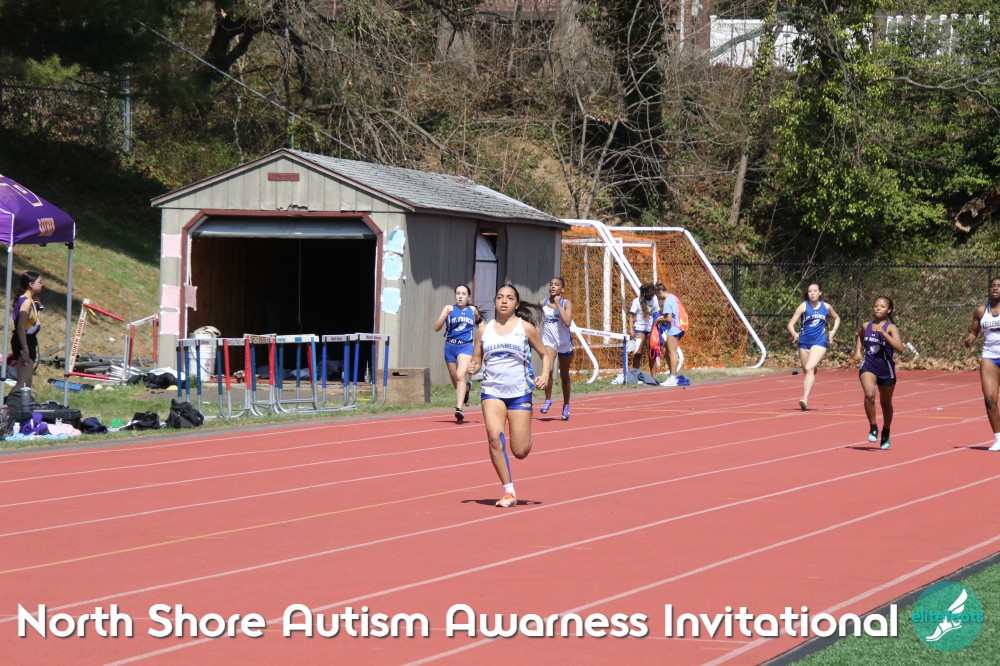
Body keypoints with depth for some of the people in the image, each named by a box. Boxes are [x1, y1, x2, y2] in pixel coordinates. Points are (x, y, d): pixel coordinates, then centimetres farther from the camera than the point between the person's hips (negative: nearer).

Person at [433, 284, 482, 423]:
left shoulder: (472, 310, 6)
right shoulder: (449, 309, 0)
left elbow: (478, 320, 30)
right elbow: (437, 327, -11)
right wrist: (445, 314, -23)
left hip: (466, 346, -2)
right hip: (450, 346, 2)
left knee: (460, 375, -23)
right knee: (455, 380, 16)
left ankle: (459, 408, -29)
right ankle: (467, 387, 51)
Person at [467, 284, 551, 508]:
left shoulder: (526, 327, 1)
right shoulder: (484, 330, 7)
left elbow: (545, 355, 7)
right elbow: (476, 361, 12)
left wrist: (545, 375, -11)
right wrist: (473, 368, -11)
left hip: (520, 392, -1)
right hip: (492, 392, 1)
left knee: (520, 452, -3)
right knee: (494, 436, -22)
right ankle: (508, 492, -12)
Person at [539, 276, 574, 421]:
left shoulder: (566, 303, -8)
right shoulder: (542, 303, 0)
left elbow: (567, 322, -24)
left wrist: (557, 304, -22)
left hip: (564, 343, 0)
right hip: (548, 342, 0)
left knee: (564, 376, 13)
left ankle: (566, 406, 29)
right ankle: (548, 400, -11)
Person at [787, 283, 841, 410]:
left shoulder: (826, 307, 5)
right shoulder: (803, 306, -1)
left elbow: (837, 318, 24)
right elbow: (790, 324, -6)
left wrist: (833, 331, 8)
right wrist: (794, 334, -26)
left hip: (819, 342, -2)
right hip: (804, 342, 2)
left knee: (809, 368, -21)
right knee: (806, 371, 10)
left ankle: (805, 399, -29)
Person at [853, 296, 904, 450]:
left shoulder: (891, 328, -11)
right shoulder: (866, 326, 1)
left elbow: (899, 347, -27)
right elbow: (859, 335, 26)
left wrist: (883, 332, -31)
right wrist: (858, 350, 10)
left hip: (886, 369, -1)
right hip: (868, 367, 1)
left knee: (885, 403, 15)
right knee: (869, 395, -25)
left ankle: (886, 434, 38)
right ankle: (873, 428, -8)